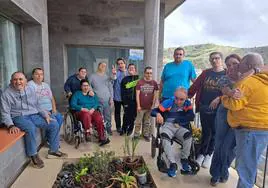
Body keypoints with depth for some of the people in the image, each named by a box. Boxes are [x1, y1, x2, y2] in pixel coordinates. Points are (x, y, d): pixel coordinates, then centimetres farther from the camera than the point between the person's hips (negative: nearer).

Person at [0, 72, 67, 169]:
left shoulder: (30, 90, 9)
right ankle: (34, 155, -16)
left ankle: (53, 150, 6)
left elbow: (37, 106, 14)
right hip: (19, 117, -5)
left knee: (54, 124, -8)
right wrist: (11, 125, -22)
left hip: (34, 115, 5)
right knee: (31, 128, -37)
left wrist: (45, 115, 1)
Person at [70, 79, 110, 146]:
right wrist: (82, 108, -13)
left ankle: (102, 138, -30)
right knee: (87, 115, -39)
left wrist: (93, 109, -10)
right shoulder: (77, 94, 15)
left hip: (92, 111, 2)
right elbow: (72, 104, 1)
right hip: (81, 112, -2)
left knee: (99, 118, -30)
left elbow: (97, 103, 12)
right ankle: (88, 133, -45)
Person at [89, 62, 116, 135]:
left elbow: (110, 88, 12)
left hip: (107, 100, 3)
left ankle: (108, 130, 21)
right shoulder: (93, 76, 5)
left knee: (108, 117, 7)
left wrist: (111, 98, 5)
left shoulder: (107, 77, 13)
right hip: (98, 101, -2)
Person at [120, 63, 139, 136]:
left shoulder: (138, 78, 7)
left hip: (135, 100, 1)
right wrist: (124, 102, -6)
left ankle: (130, 129, 23)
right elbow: (123, 92, 1)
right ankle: (124, 129, 18)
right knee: (126, 115, 0)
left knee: (133, 115, 7)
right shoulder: (125, 79, 6)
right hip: (127, 101, -1)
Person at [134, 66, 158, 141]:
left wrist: (153, 105, -1)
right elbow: (137, 94, -4)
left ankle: (146, 135, 25)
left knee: (147, 122, 13)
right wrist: (138, 105, -8)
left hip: (149, 107, 2)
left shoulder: (154, 83, 1)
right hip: (141, 107, -2)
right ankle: (136, 135, 18)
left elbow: (155, 95, 3)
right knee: (138, 122, 6)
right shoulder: (140, 82, -5)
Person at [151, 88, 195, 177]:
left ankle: (184, 159, -3)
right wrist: (158, 114, -31)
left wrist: (177, 119, -14)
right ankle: (173, 164, -21)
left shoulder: (188, 104, 0)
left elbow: (191, 116, -14)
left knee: (188, 136, -28)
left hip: (181, 127, 2)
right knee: (165, 138, -33)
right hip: (168, 125, -1)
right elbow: (153, 111, -8)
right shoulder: (168, 102, -7)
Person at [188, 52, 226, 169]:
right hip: (204, 107, 2)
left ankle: (209, 154, 26)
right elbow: (195, 86, 7)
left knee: (214, 132, 9)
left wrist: (218, 99, -22)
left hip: (218, 109, -2)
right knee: (205, 132, 11)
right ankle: (201, 154, 23)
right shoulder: (206, 73, 9)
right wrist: (188, 96, 3)